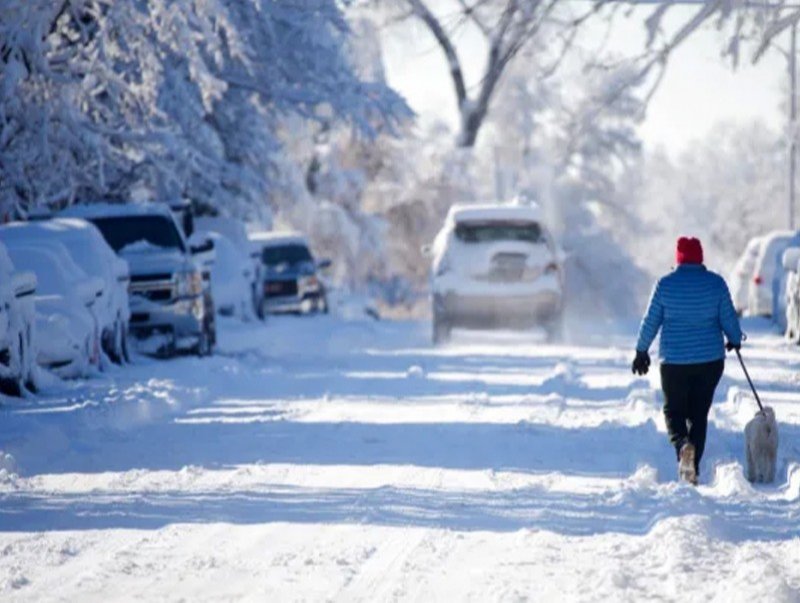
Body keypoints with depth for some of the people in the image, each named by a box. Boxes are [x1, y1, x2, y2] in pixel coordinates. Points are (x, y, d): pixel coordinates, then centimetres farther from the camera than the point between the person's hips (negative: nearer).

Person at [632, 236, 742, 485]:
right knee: (699, 413, 12)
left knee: (674, 410, 11)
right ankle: (693, 469, 8)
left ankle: (683, 444, -21)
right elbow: (728, 318, 1)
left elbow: (650, 321, 1)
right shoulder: (716, 283, -3)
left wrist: (642, 351, 14)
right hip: (710, 360, 1)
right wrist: (735, 340, 22)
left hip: (674, 361, -1)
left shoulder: (665, 284, -5)